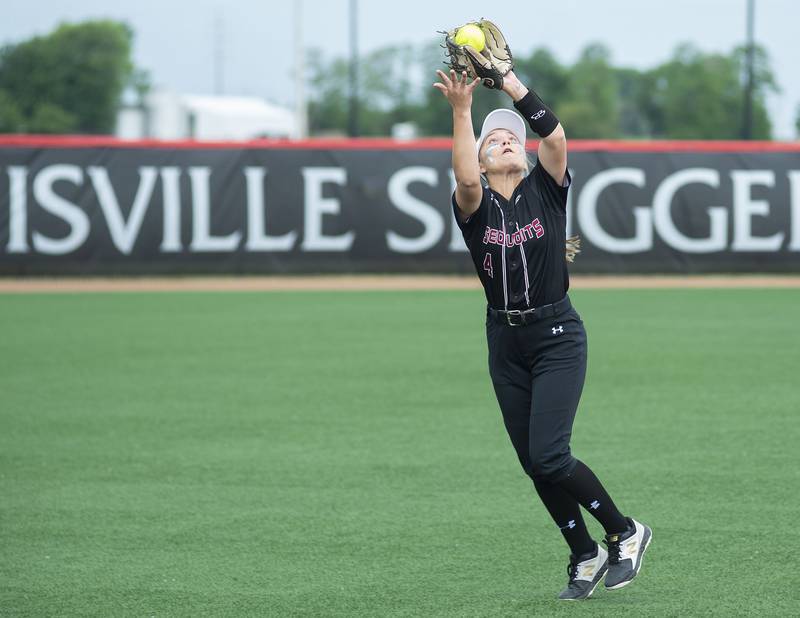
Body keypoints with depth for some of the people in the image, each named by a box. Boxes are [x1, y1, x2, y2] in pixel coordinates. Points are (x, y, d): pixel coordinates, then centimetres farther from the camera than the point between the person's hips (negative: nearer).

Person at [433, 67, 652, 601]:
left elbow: (555, 138, -17)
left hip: (558, 336, -4)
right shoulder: (474, 205, 2)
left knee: (548, 456, -15)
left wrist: (514, 86, -23)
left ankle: (625, 532, 3)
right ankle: (586, 557, 19)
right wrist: (462, 110, -27)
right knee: (535, 464, 5)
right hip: (506, 342, 4)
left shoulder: (545, 190, 0)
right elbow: (466, 178, -21)